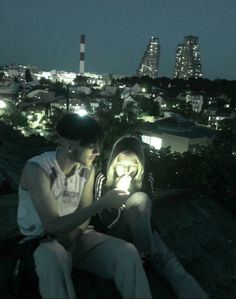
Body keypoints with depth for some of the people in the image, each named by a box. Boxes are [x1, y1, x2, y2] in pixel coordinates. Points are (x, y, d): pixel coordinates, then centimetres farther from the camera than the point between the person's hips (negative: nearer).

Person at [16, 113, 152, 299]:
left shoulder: (88, 170, -4)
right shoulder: (37, 169, -22)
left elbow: (84, 215, 2)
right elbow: (53, 226, -26)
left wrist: (69, 237, -19)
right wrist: (102, 204, -30)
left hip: (75, 236, 4)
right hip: (41, 241, -3)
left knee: (127, 252, -21)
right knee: (53, 258, -40)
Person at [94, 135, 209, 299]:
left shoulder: (146, 178, -5)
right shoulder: (103, 179, -11)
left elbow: (147, 213, 2)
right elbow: (103, 221, -14)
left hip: (140, 231, 3)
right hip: (114, 232, -2)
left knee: (168, 260, -26)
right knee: (139, 199, -29)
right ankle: (146, 255, -18)